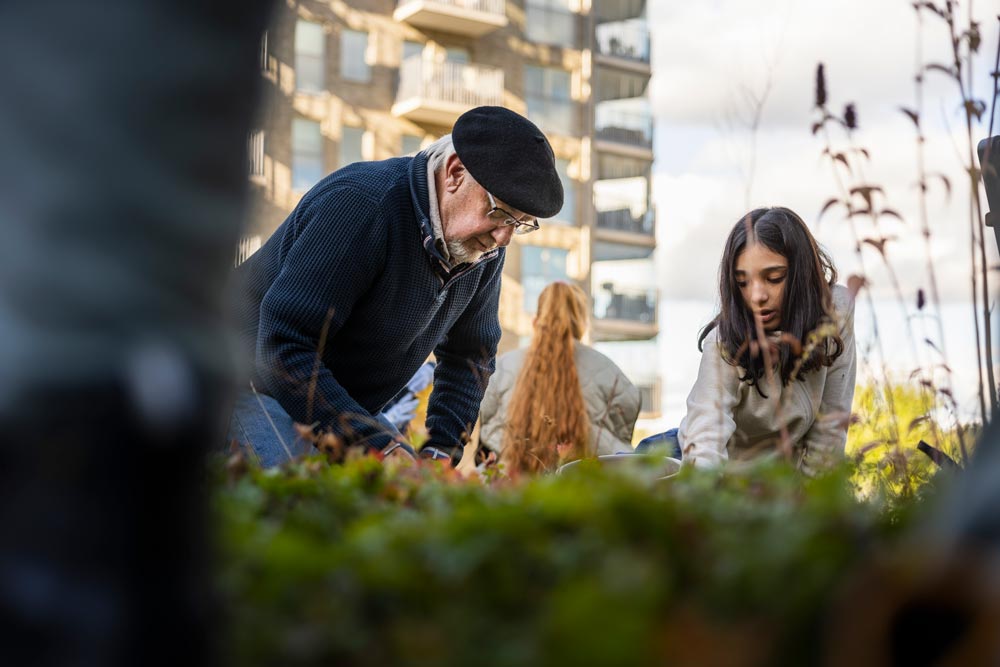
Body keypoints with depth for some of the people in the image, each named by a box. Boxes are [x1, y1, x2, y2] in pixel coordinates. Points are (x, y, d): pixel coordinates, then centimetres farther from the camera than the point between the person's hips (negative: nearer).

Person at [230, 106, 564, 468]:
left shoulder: (485, 246, -5)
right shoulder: (356, 205, -31)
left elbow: (471, 355, 9)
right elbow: (282, 348, -34)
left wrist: (441, 451, -7)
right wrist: (380, 446, -37)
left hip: (348, 409, 7)